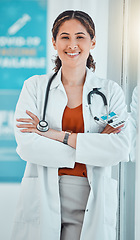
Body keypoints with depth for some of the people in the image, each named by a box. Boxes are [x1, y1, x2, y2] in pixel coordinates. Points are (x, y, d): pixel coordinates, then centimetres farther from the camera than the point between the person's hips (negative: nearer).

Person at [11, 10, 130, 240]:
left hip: (91, 204, 0)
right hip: (42, 201, 0)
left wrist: (56, 134, -13)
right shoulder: (35, 86, 4)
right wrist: (93, 146, -11)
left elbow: (119, 149, -10)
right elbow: (26, 146, -10)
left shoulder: (110, 91, 5)